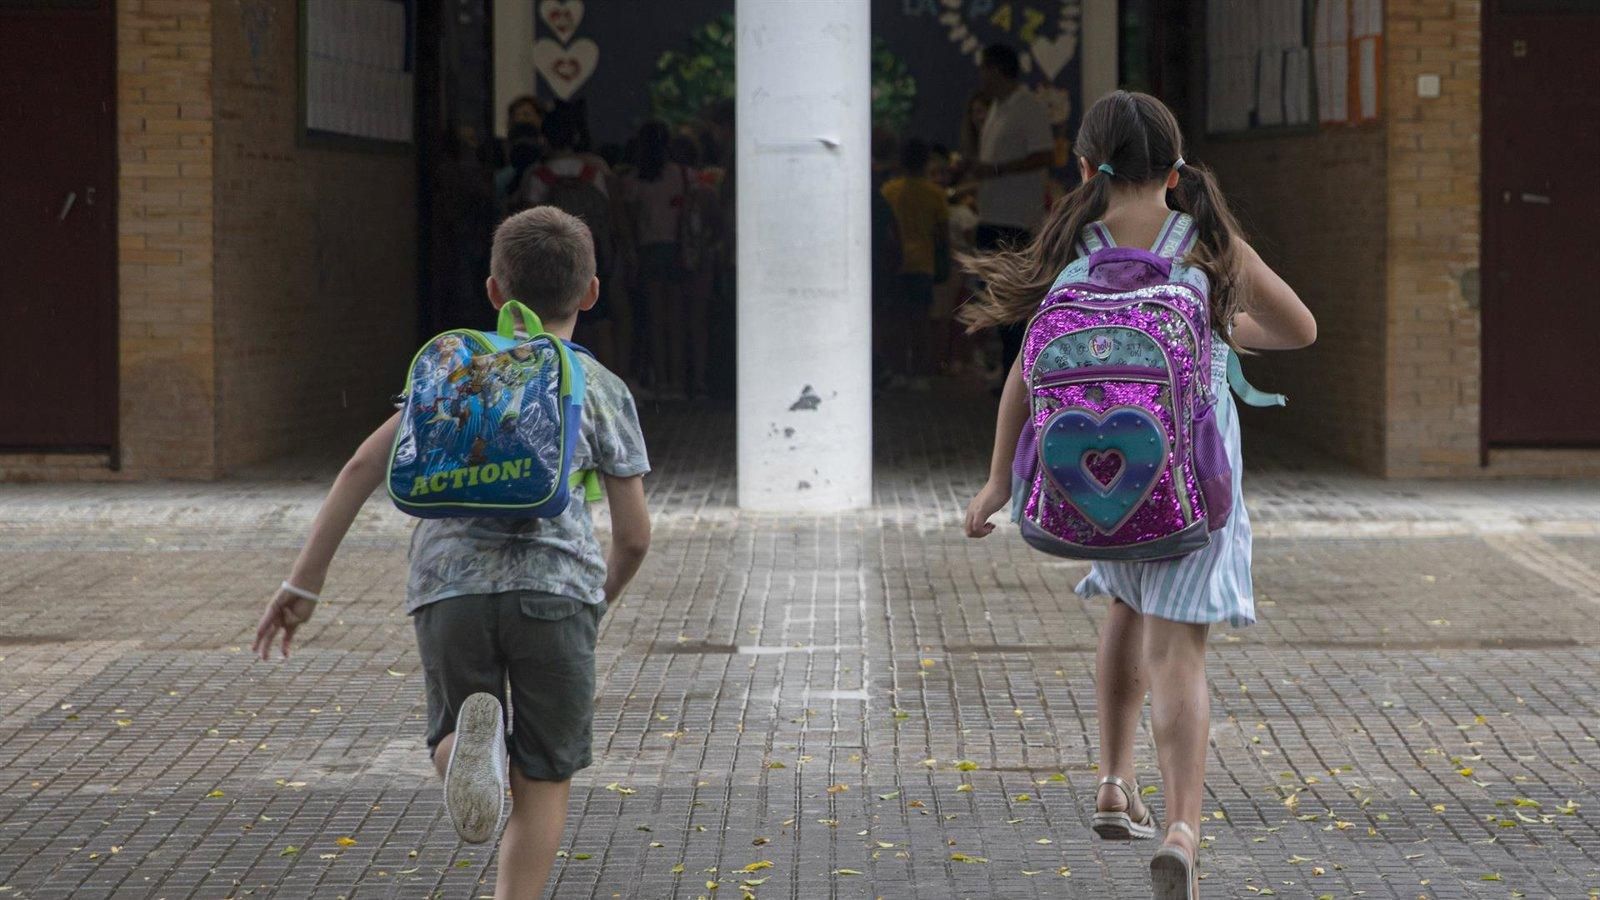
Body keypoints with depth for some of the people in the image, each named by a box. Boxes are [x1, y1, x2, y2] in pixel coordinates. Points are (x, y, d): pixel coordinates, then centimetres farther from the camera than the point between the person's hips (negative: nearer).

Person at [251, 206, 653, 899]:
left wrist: (305, 581, 10)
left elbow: (366, 465, 9)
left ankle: (468, 735, -15)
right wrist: (601, 601, 31)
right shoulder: (602, 390, 14)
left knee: (449, 738, 21)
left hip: (449, 585, 1)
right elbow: (634, 535, 11)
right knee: (542, 782, 12)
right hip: (554, 583, -1)